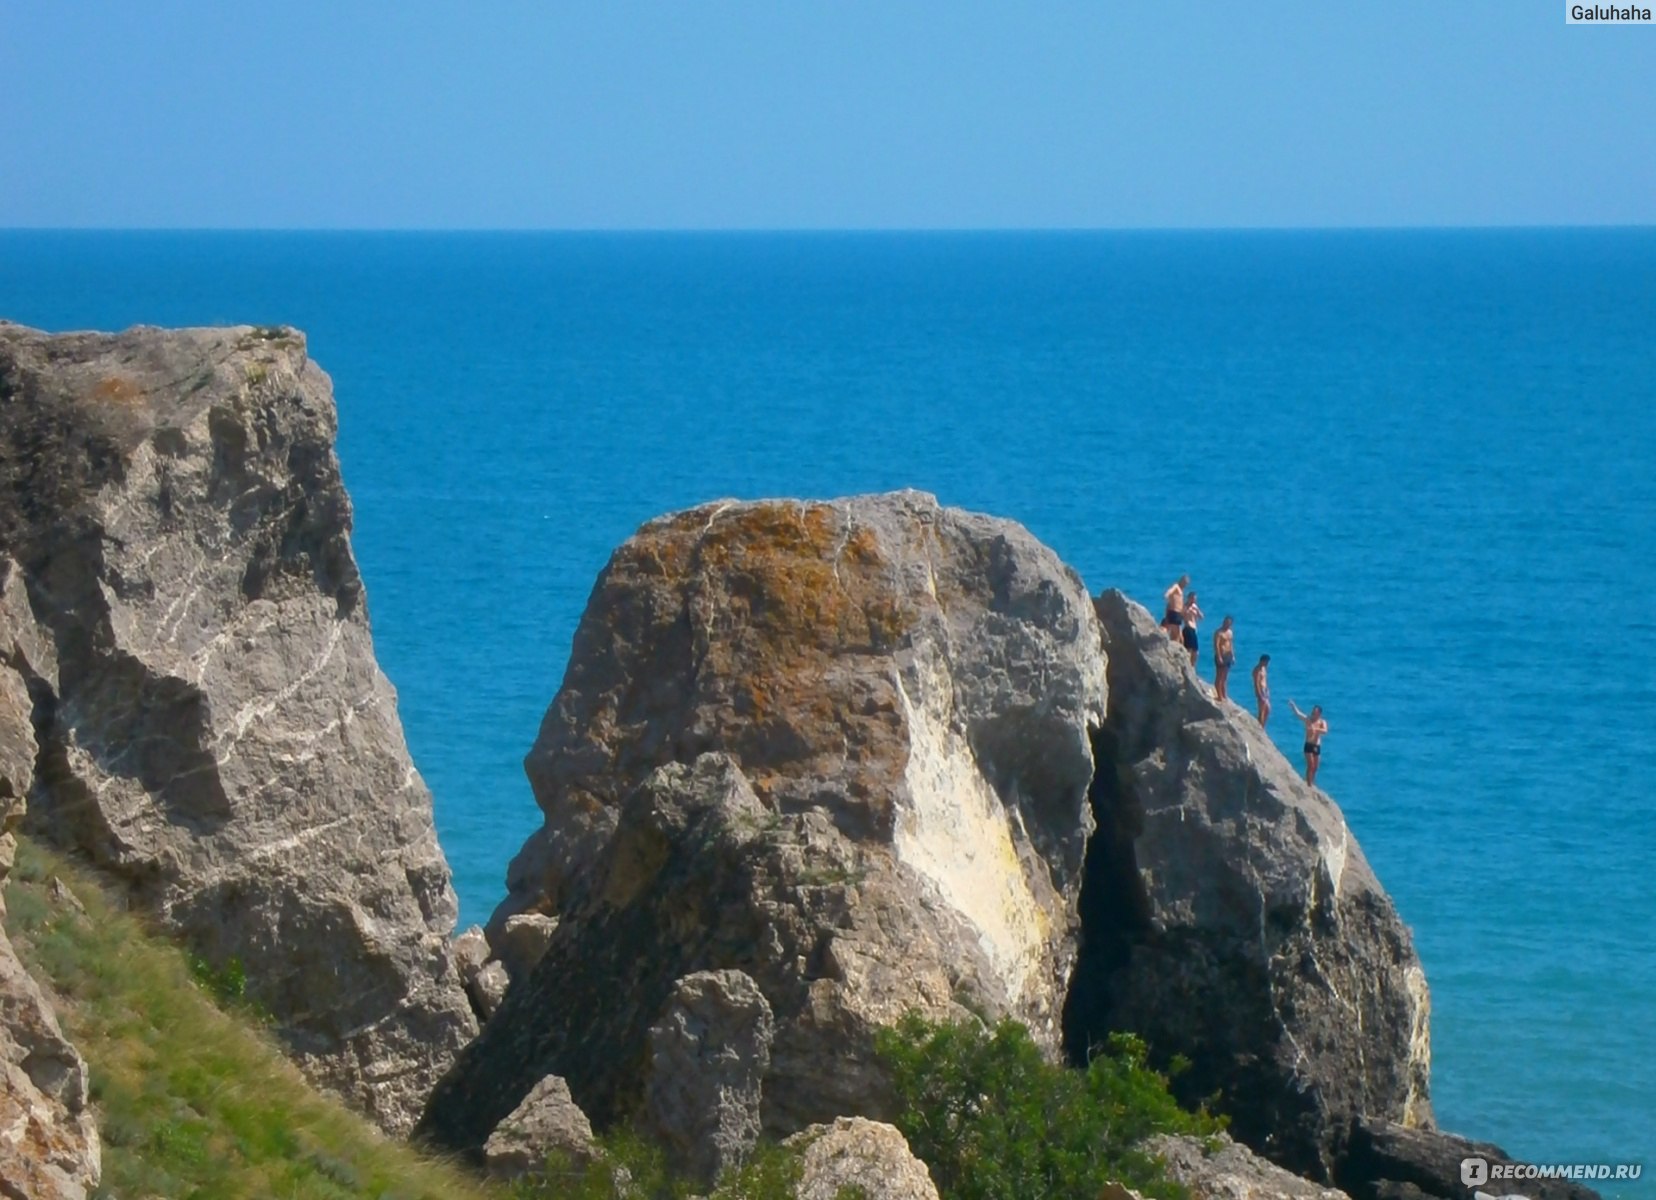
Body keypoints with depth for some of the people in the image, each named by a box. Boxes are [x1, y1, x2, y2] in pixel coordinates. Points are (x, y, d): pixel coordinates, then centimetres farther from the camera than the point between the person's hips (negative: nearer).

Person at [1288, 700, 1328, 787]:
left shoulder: (1322, 722, 0)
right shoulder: (1308, 719, -3)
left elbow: (1325, 731, -21)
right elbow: (1298, 714, -18)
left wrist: (1316, 729, -39)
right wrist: (1293, 706, -35)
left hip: (1317, 746, 3)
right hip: (1309, 745, -3)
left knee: (1315, 768, 12)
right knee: (1310, 766, -10)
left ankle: (1312, 784, 27)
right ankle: (1309, 785, -9)